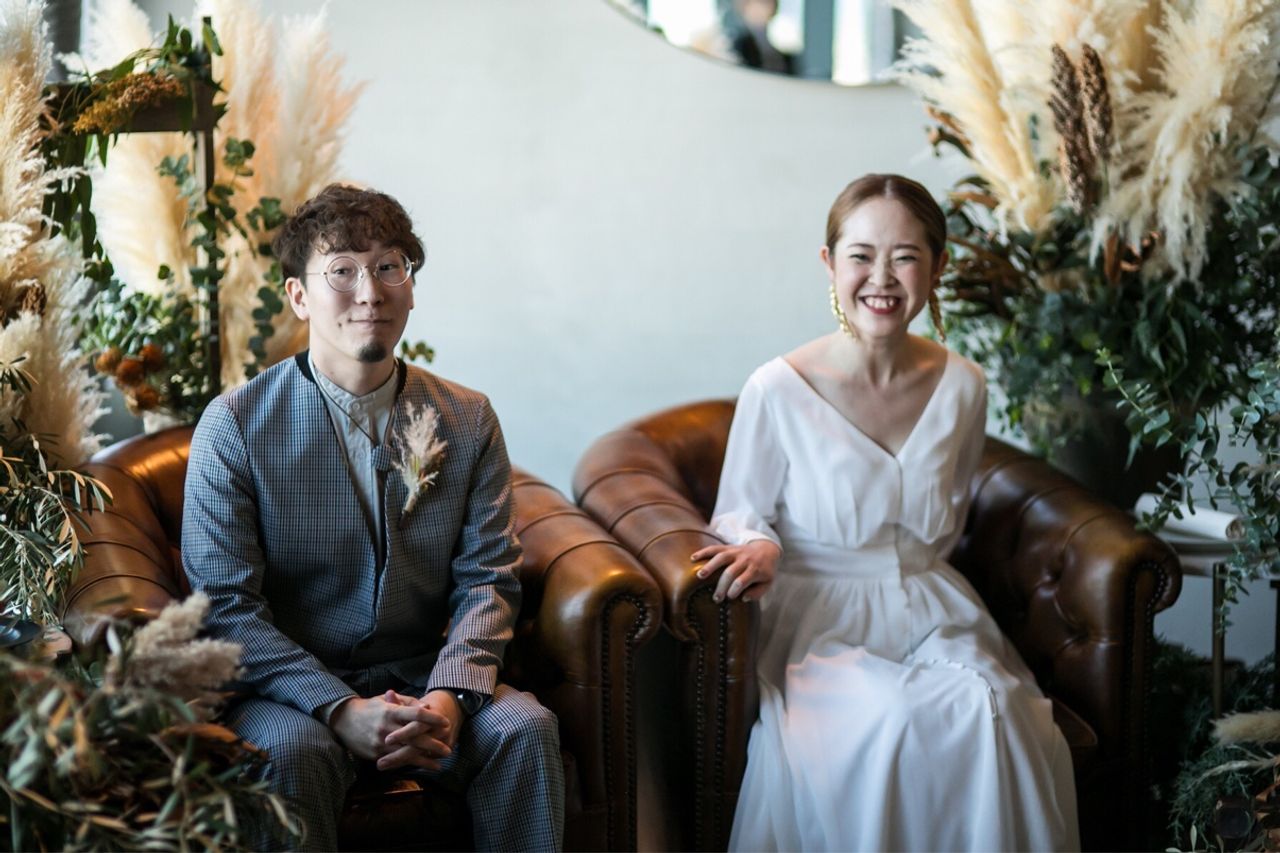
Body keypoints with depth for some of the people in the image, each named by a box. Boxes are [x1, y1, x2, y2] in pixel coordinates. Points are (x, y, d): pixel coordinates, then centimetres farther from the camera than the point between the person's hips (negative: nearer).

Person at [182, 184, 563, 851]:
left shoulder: (468, 421, 6)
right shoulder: (234, 426, -5)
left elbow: (487, 578, 1)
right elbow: (225, 604, -10)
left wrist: (448, 696, -18)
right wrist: (341, 709, -22)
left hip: (423, 679, 3)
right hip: (290, 688, -3)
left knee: (525, 728, -24)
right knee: (293, 748, -34)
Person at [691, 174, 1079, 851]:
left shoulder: (962, 387, 3)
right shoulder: (778, 390, -10)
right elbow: (736, 517, 0)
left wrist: (905, 581, 3)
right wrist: (760, 547, -21)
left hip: (928, 611, 4)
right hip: (818, 618, -3)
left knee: (989, 709, -27)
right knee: (882, 722, -33)